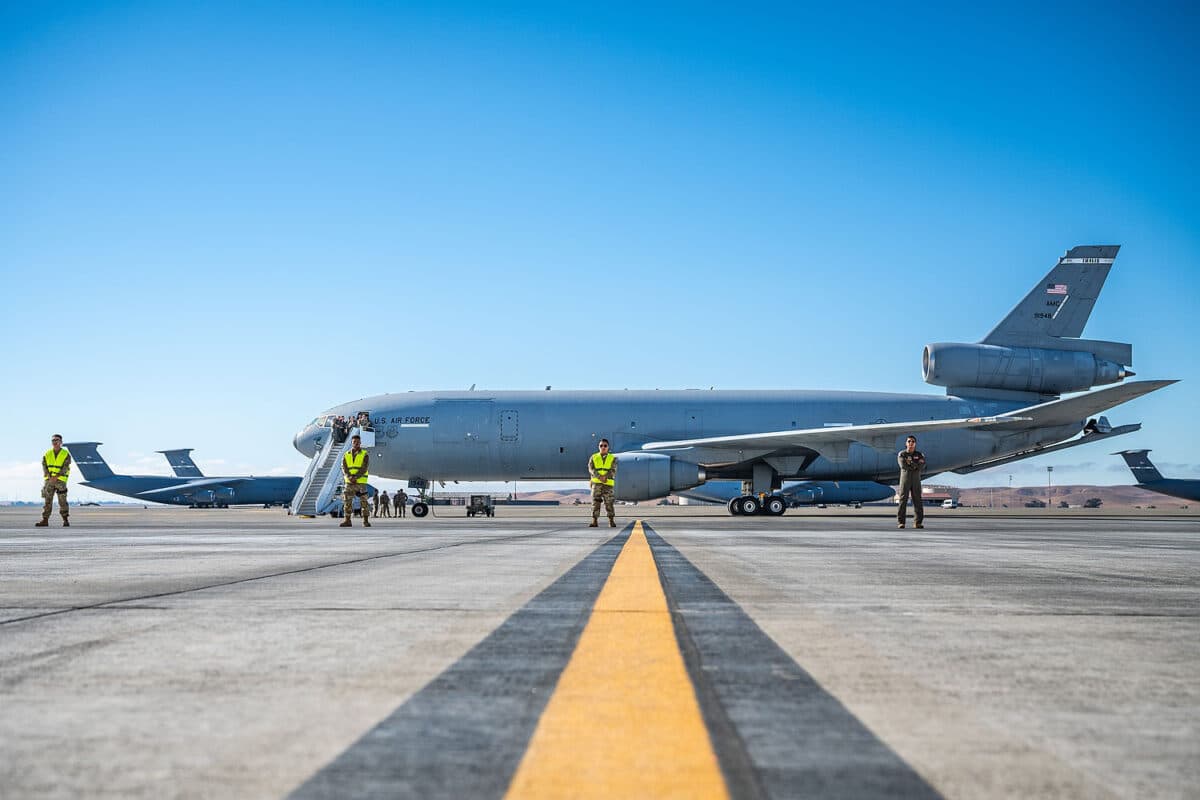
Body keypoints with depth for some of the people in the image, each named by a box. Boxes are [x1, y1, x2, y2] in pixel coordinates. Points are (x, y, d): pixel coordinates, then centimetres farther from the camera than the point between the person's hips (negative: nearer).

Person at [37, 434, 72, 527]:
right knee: (47, 500, 1)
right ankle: (45, 520, 1)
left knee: (62, 501, -3)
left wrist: (56, 477, -20)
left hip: (60, 480, -3)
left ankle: (65, 520, 5)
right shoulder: (47, 454, 9)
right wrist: (49, 477, -13)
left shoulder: (66, 454, -1)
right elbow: (44, 466, 2)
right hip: (48, 480, 3)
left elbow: (65, 468, -9)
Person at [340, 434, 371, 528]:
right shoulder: (346, 455, 12)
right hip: (349, 483, 2)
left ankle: (366, 521, 2)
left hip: (361, 482, -2)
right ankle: (347, 520, 0)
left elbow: (364, 468, -9)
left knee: (364, 501, -3)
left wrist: (355, 477, -20)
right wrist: (349, 477, -18)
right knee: (347, 501, -3)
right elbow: (344, 468, 0)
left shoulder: (365, 455, 3)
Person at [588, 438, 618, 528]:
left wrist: (605, 477, -20)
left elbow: (613, 471, -3)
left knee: (609, 503, -4)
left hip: (608, 484, -1)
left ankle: (611, 522, 3)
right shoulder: (593, 457, 11)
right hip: (596, 483, 1)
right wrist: (599, 477, -17)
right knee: (595, 502, -6)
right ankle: (594, 521, -5)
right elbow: (591, 469, -2)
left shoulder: (612, 458, 10)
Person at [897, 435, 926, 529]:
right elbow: (903, 465, -19)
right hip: (904, 480, -2)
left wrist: (910, 462, -17)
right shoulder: (901, 454, -2)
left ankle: (919, 522, 2)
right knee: (903, 501, -7)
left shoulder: (920, 455, 4)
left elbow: (922, 466, -14)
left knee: (917, 501, -2)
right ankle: (900, 522, -6)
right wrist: (915, 465, -14)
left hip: (916, 481, 2)